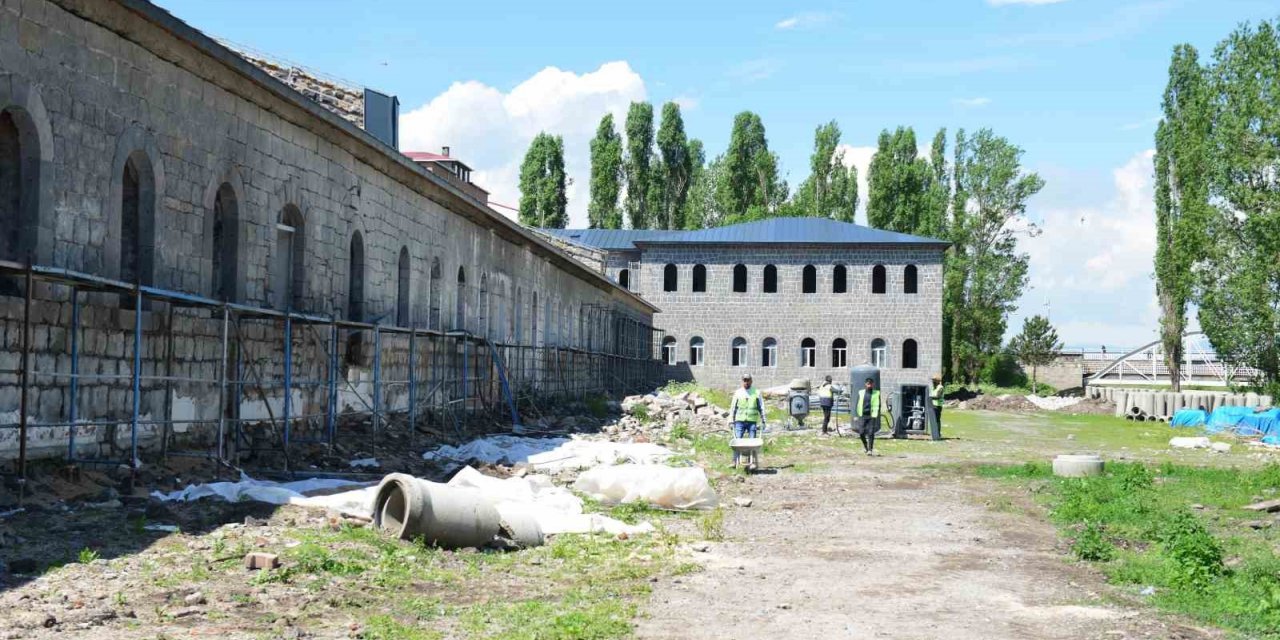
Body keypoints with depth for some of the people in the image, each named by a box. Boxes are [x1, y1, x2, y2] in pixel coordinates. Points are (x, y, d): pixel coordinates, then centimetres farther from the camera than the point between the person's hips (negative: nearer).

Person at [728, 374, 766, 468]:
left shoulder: (756, 393, 8)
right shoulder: (738, 393, 9)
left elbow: (761, 408, 11)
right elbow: (733, 407, 12)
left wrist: (763, 421, 6)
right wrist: (731, 420, 8)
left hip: (752, 421, 0)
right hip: (740, 421, 0)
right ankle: (735, 462, -6)